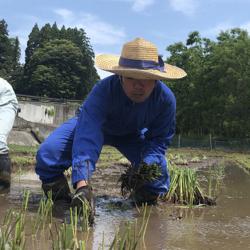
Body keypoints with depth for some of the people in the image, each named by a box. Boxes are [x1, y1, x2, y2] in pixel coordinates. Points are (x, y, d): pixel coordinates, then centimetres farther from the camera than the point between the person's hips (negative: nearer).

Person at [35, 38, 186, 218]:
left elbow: (159, 139, -17)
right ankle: (60, 196, 6)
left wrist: (147, 164, -38)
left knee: (157, 173, -16)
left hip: (132, 134, 3)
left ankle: (145, 200, 21)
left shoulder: (166, 99, -32)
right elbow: (87, 138, -53)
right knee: (48, 153, -25)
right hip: (93, 124, -2)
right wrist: (82, 185, -65)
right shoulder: (102, 91, -42)